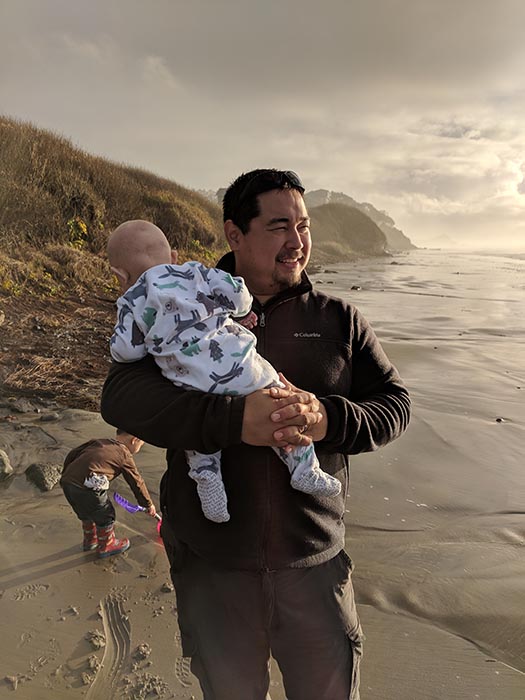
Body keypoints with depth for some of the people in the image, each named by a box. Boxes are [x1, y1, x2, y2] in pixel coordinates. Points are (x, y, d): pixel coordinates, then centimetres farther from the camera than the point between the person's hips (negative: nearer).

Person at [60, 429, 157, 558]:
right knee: (105, 515, 16)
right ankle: (106, 546, 33)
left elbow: (72, 455, 19)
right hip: (87, 487, -7)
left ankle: (90, 540, 50)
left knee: (86, 512, 31)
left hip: (66, 481, 8)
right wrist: (149, 504, 23)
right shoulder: (124, 455, 4)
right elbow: (137, 483, 11)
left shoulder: (98, 441, 21)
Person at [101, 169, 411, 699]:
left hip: (314, 561, 1)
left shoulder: (338, 319, 1)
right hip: (210, 564, 0)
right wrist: (234, 419, -30)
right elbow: (120, 395, -15)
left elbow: (394, 404, 0)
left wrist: (329, 420, -23)